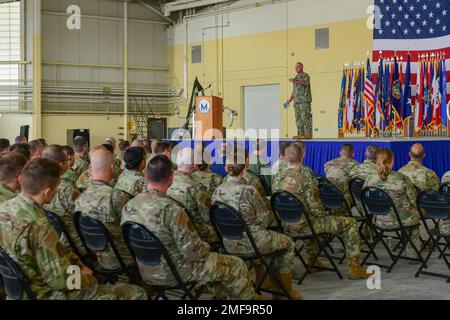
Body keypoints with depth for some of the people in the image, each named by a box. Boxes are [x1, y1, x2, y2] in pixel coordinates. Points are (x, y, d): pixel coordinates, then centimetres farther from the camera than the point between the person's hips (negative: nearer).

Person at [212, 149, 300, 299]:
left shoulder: (217, 191, -6)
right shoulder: (248, 190, -22)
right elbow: (265, 219, -14)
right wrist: (269, 212, 10)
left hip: (229, 244, 6)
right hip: (250, 243, -6)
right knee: (288, 243, 20)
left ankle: (263, 280, 41)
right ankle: (286, 291, 29)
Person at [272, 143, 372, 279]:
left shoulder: (278, 180, -2)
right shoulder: (306, 178, -21)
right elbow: (316, 209, -20)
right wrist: (323, 215, 3)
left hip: (287, 227, 7)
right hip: (305, 226, -7)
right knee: (350, 223, 6)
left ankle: (312, 260, 45)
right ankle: (354, 267, 9)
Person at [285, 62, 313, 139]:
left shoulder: (305, 75, -1)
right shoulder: (296, 78, 24)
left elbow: (306, 83, -23)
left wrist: (295, 82, -35)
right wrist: (290, 100, 15)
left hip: (305, 100, -8)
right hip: (297, 101, 8)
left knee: (305, 117, -12)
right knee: (298, 118, 3)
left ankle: (308, 134, -13)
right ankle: (301, 134, 3)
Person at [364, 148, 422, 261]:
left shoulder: (370, 180, -13)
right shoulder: (402, 179, -20)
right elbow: (413, 201, -9)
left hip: (380, 221, 3)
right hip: (402, 220, -3)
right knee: (415, 214, 33)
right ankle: (412, 255, 43)